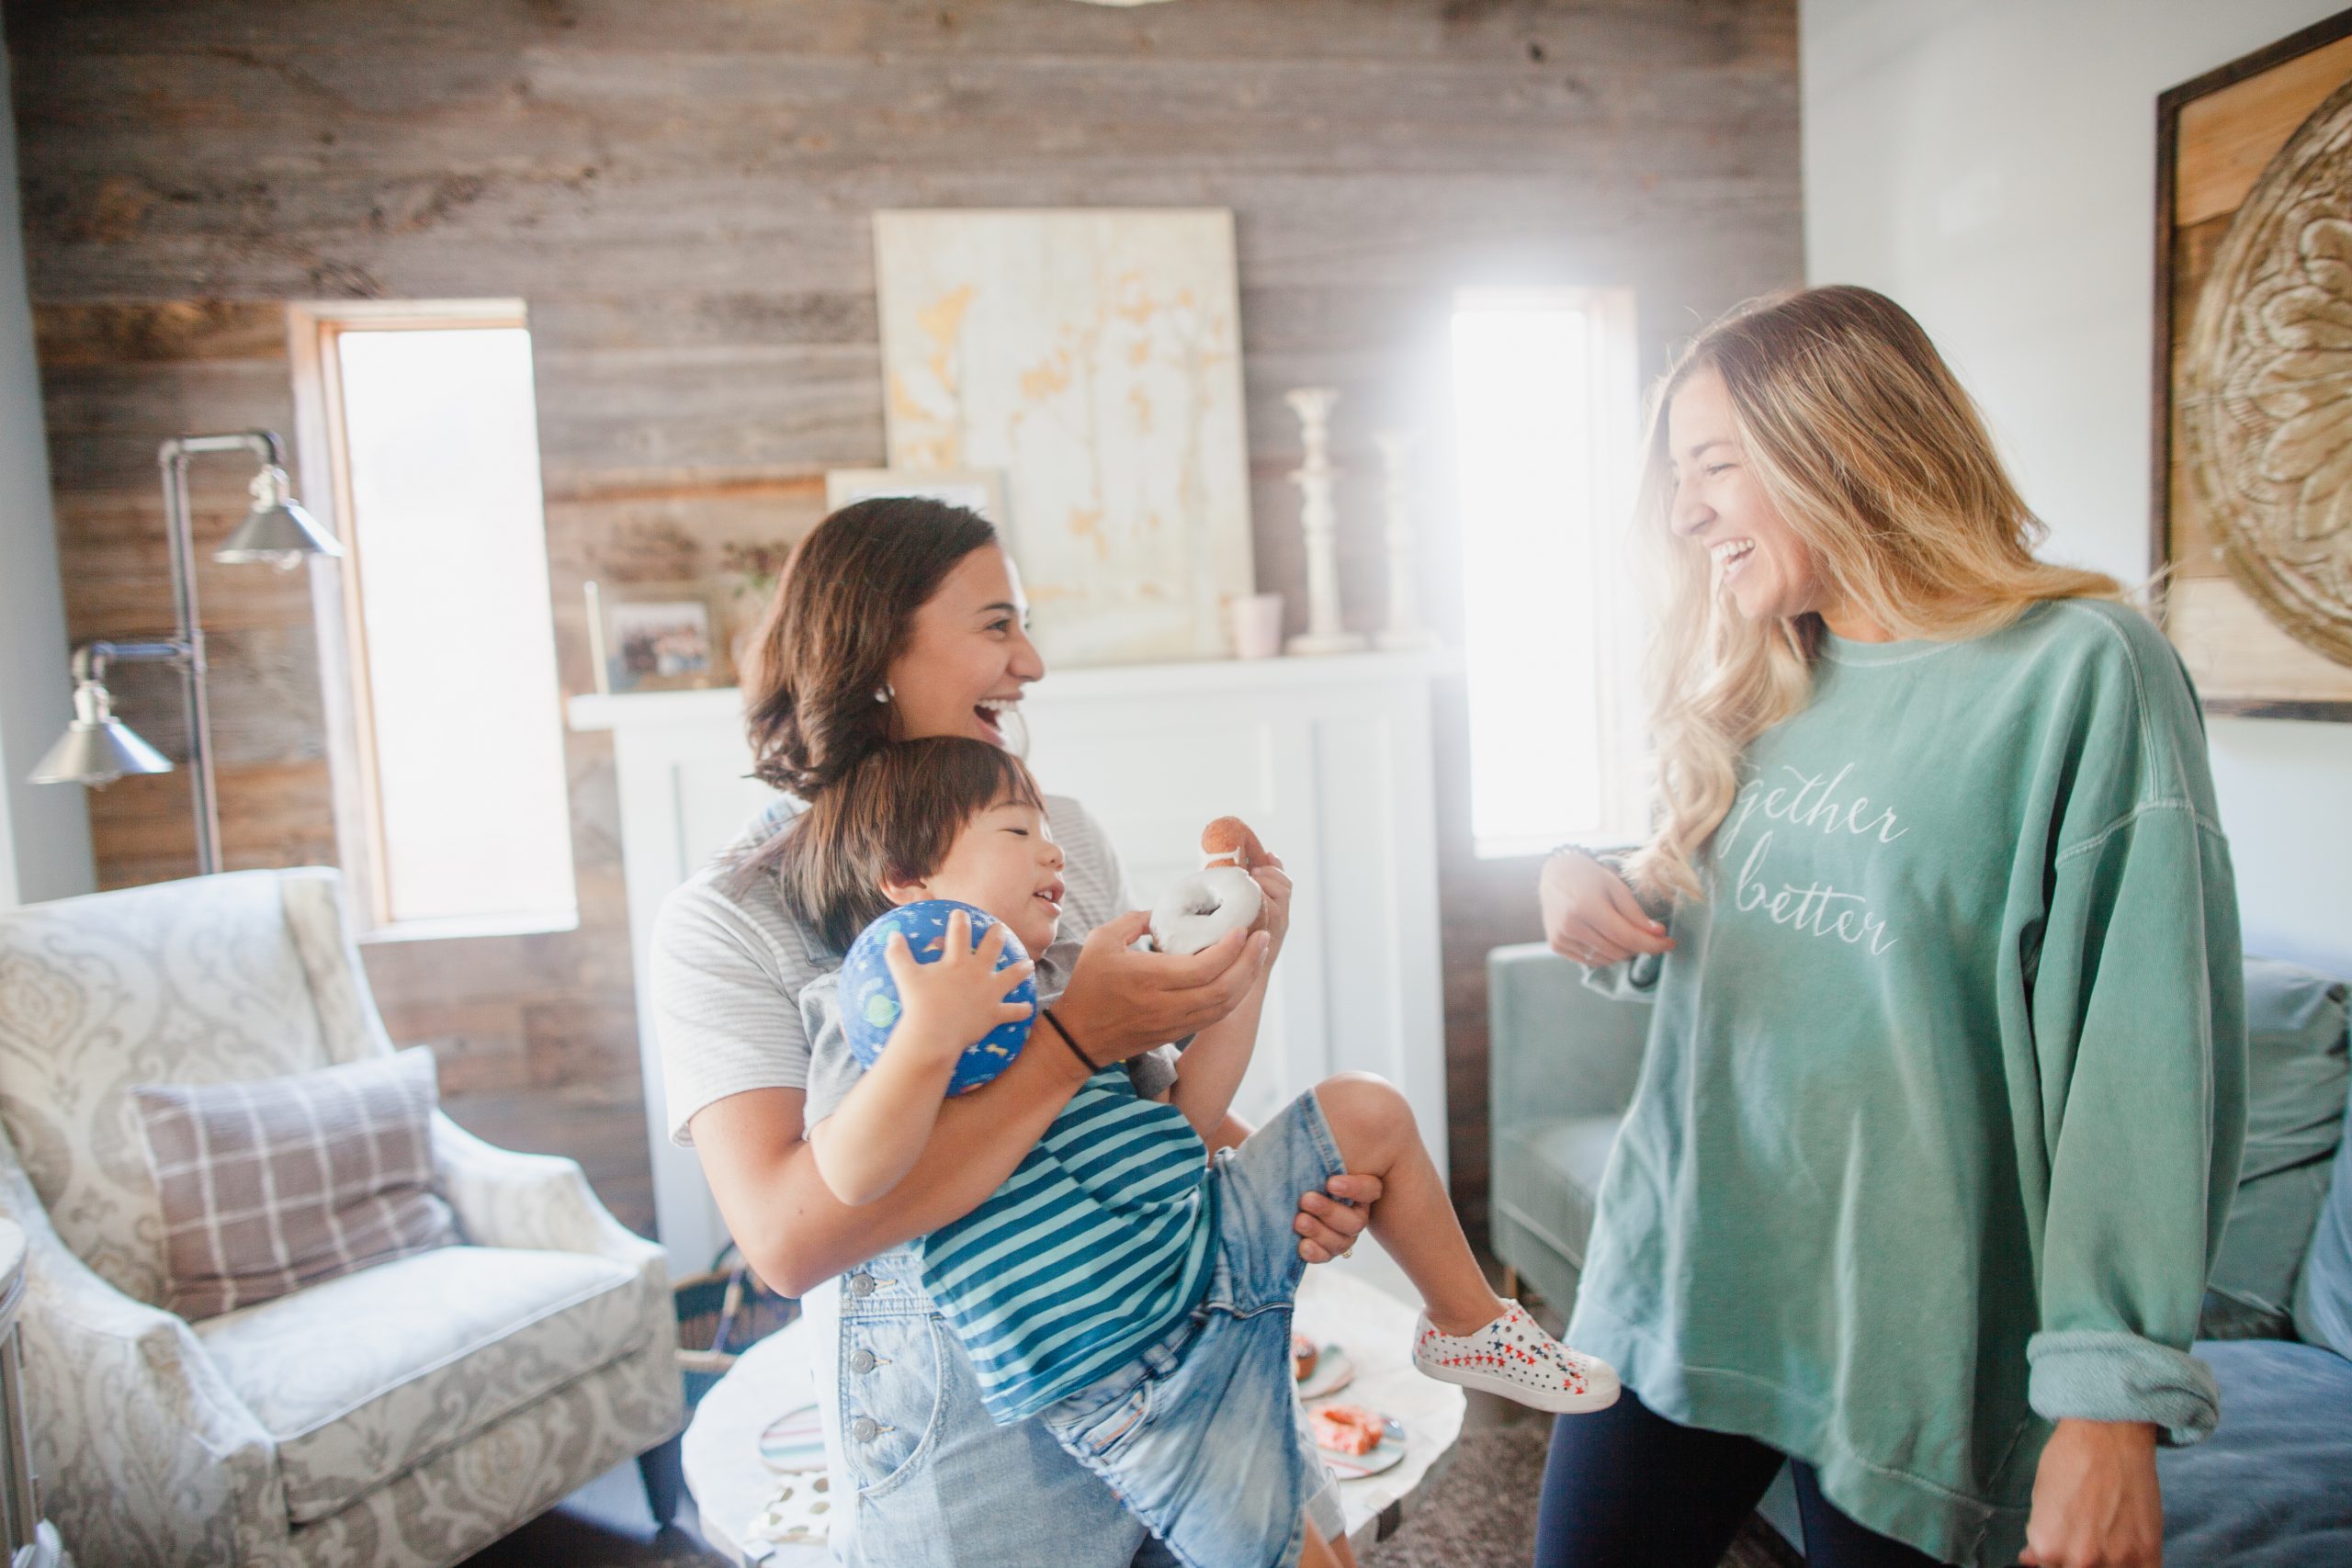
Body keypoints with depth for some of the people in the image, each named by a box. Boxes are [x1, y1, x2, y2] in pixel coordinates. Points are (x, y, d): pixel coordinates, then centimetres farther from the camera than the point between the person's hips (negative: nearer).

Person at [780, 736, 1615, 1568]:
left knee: (1367, 1110, 5)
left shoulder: (1048, 994, 12)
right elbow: (851, 1174, -28)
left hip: (1219, 1244, 7)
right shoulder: (870, 1007, -11)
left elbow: (1181, 1116, 10)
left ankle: (1469, 1324, 24)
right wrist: (930, 1033, -42)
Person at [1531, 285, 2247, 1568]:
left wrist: (2111, 1400, -16)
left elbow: (2149, 1059, -15)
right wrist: (1597, 899, -5)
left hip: (1905, 1344, -5)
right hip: (1673, 1277, 6)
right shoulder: (1760, 691, 8)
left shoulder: (2083, 670, -12)